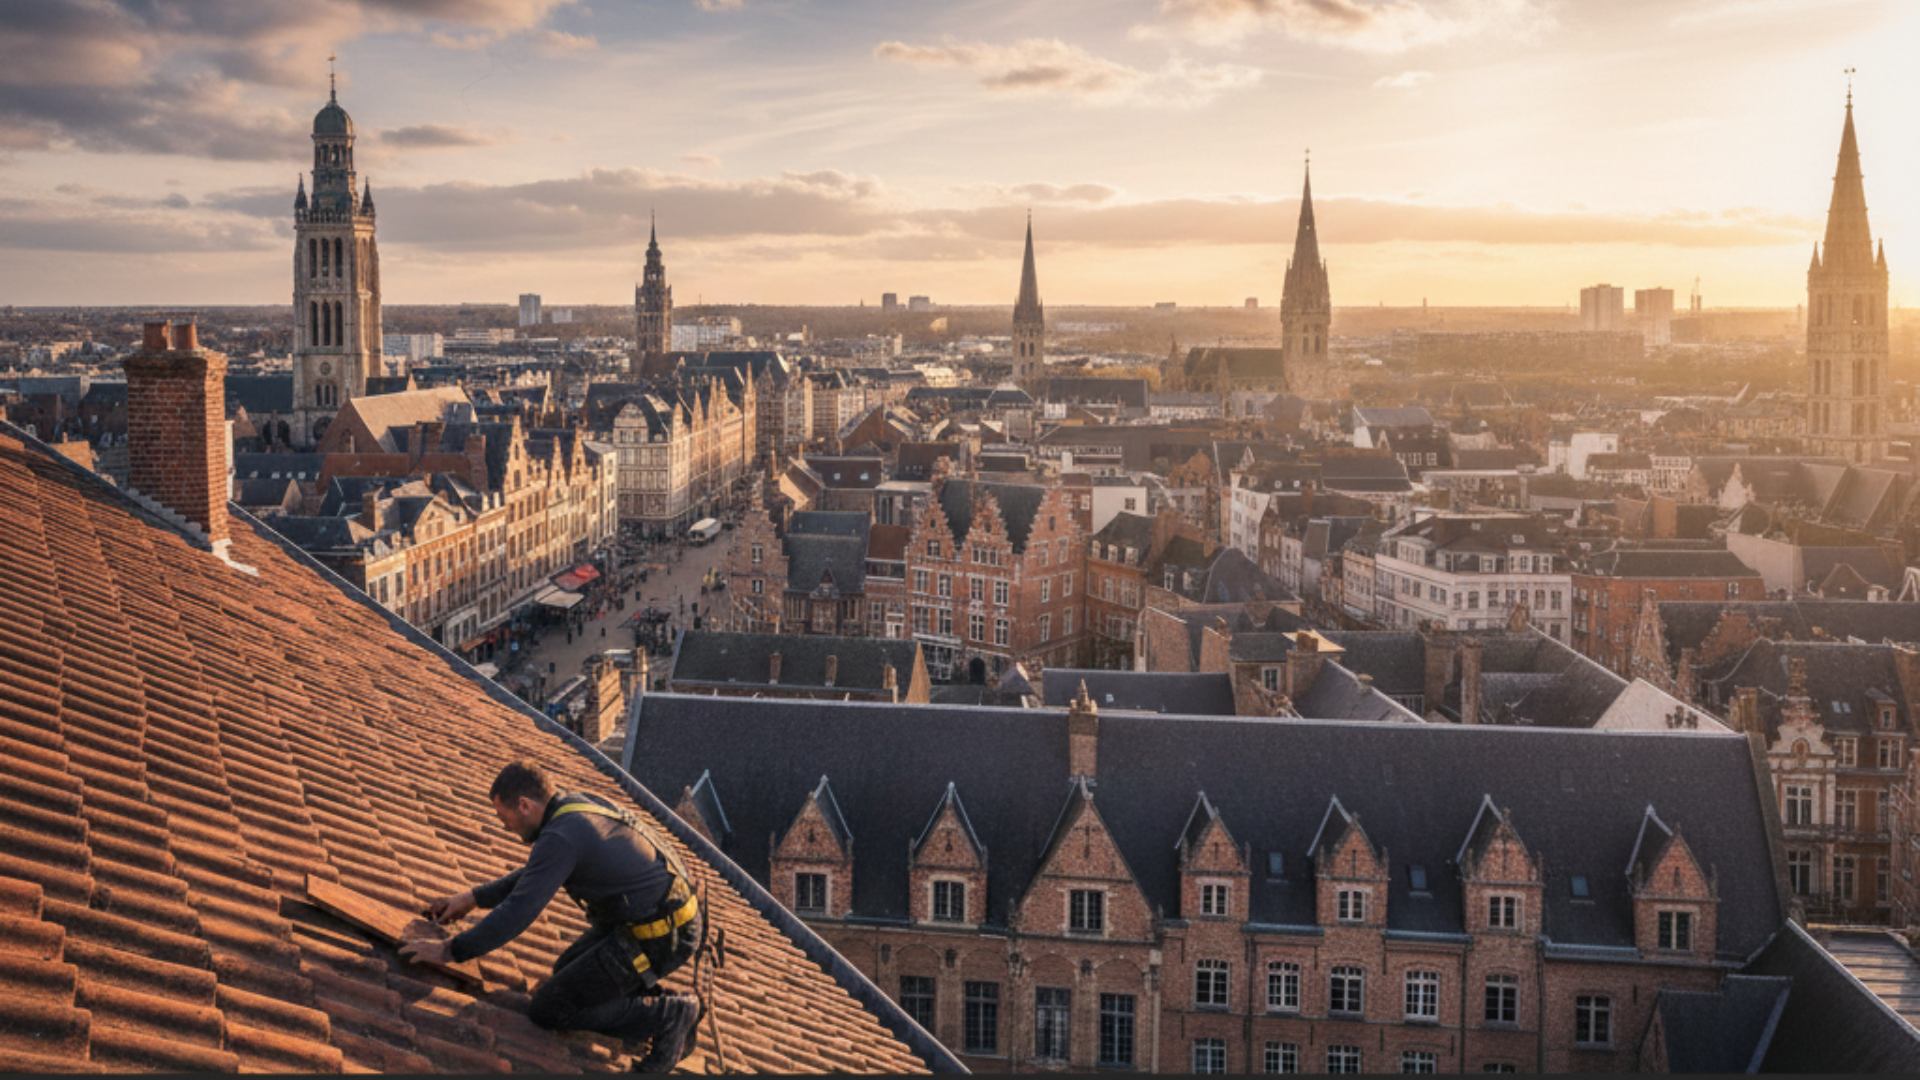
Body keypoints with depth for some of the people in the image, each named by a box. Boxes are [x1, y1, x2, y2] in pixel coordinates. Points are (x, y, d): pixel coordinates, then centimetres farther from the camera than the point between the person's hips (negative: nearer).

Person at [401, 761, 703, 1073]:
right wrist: (472, 898, 26)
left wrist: (450, 950, -10)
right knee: (567, 970, 25)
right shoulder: (579, 804, 9)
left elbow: (518, 912, -20)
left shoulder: (561, 837, -20)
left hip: (657, 937, -10)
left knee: (550, 1010, -2)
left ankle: (669, 1016, 0)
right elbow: (535, 875, 25)